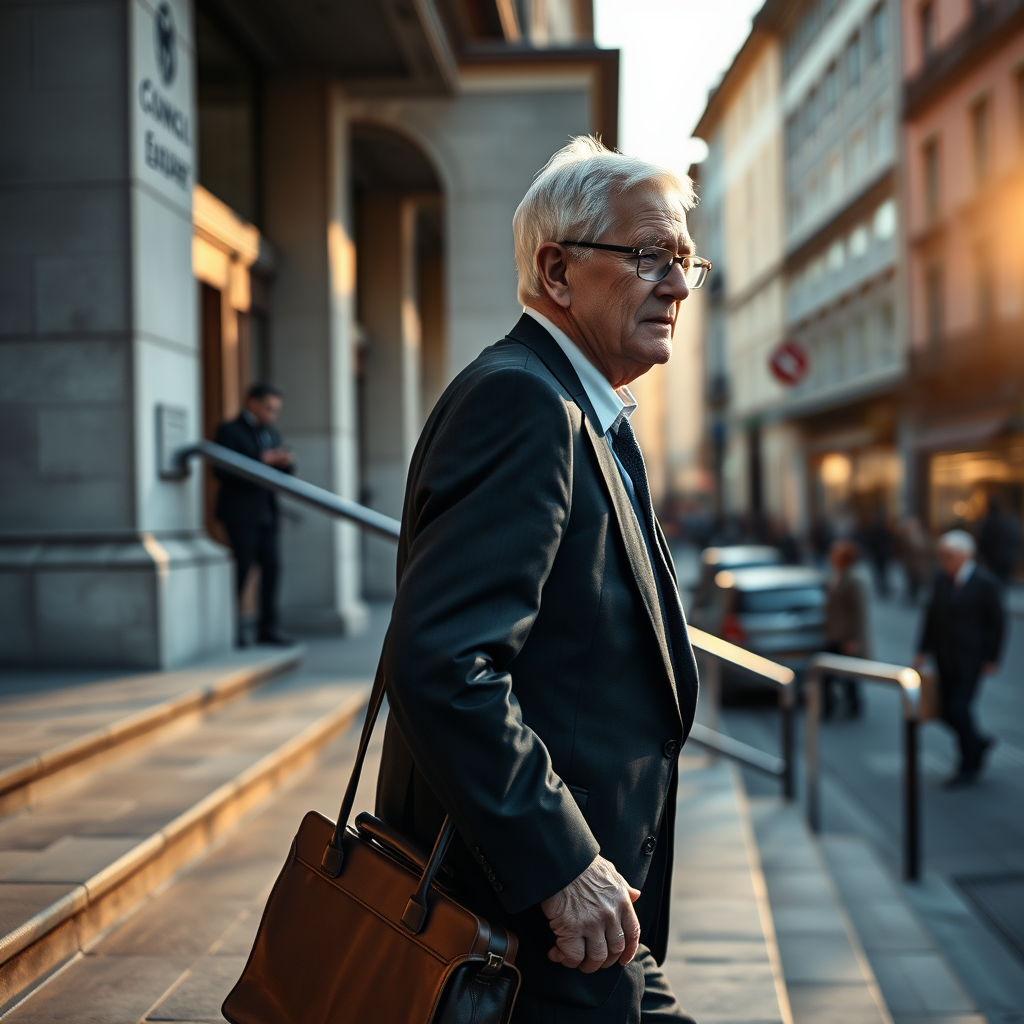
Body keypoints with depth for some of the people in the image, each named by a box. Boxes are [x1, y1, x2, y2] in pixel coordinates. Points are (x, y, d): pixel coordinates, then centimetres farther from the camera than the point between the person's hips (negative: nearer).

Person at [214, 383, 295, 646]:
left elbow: (286, 472, 17)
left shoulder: (271, 433, 19)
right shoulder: (229, 430, -4)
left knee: (271, 566, 0)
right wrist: (261, 460, -19)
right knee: (241, 568, -8)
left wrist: (285, 462, -7)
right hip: (240, 513, -7)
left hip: (266, 513, 7)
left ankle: (268, 627, 4)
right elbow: (221, 471, -15)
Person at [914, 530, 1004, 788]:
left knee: (959, 708, -9)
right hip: (946, 659, 6)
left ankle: (969, 767, 7)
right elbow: (932, 617, 11)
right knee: (947, 711, 6)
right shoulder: (942, 581, 6)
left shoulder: (986, 583, -10)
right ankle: (978, 743, 32)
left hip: (971, 658, -6)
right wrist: (923, 651, 7)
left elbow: (996, 623, -8)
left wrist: (991, 658, -9)